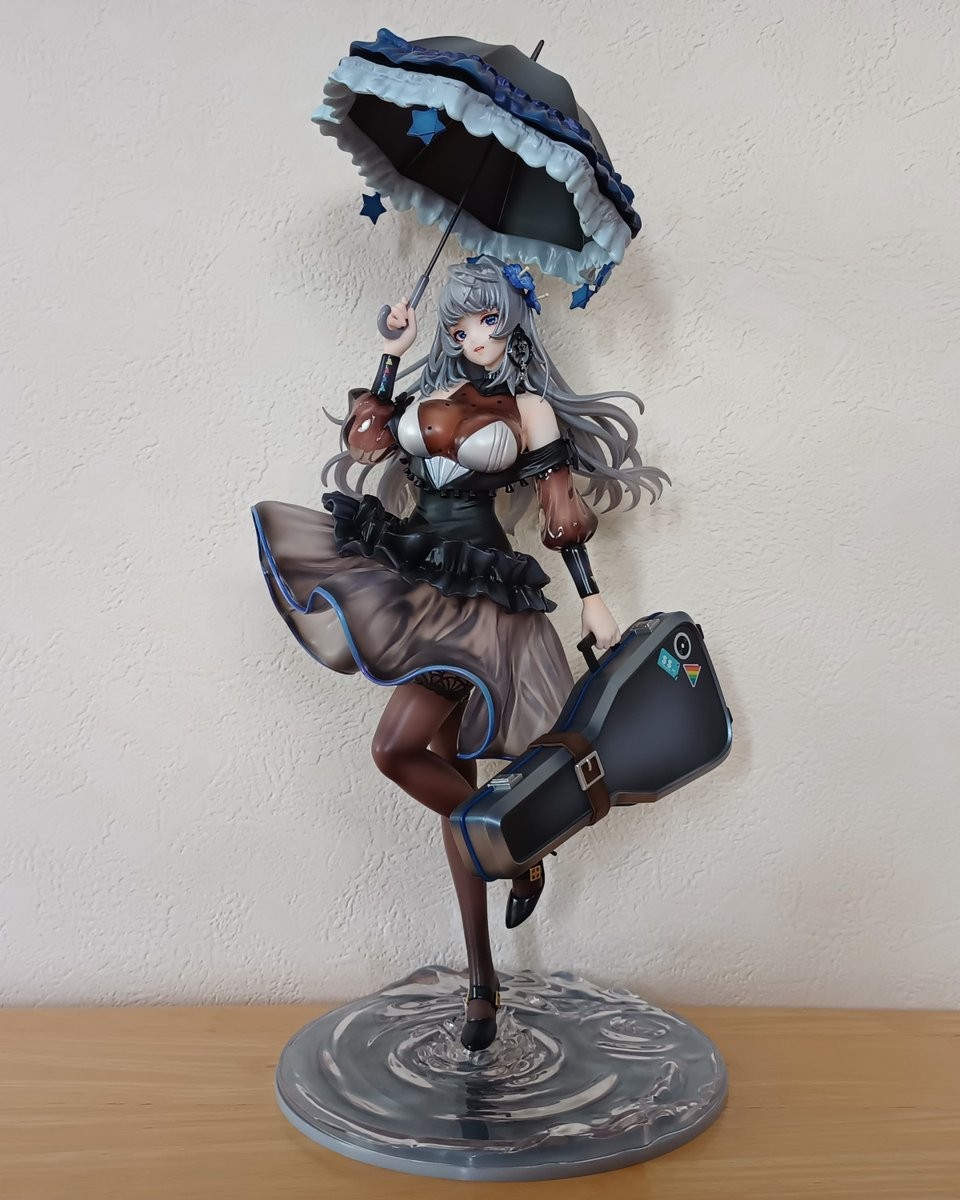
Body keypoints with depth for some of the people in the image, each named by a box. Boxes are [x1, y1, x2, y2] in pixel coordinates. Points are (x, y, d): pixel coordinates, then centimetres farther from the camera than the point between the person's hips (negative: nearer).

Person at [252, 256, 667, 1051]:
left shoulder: (530, 408, 2)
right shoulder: (432, 396, 15)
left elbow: (564, 515, 0)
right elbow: (364, 440, 16)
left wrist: (595, 605, -4)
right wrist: (393, 353, 17)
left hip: (480, 595, -5)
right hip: (415, 583, 5)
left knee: (397, 750, -21)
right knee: (449, 771, 6)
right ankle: (482, 981, 17)